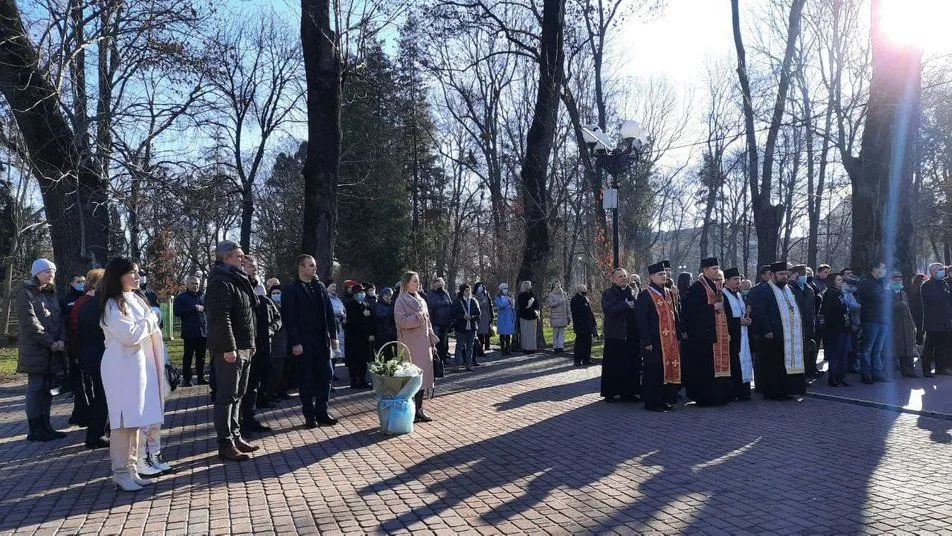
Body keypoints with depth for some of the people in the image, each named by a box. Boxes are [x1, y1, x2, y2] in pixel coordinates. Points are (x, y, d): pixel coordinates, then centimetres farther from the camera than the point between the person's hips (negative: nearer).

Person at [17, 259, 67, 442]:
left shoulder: (51, 293, 18)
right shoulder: (26, 293, -5)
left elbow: (60, 318, 12)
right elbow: (30, 321, -14)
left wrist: (62, 340, -4)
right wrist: (50, 342, -15)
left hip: (53, 351, 7)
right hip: (35, 350, -7)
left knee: (48, 389, 9)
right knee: (36, 388, -3)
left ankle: (45, 426, 15)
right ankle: (35, 429, 3)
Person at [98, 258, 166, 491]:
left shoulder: (136, 299, 13)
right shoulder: (113, 305, -12)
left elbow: (150, 331, 20)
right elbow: (130, 335, -20)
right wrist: (151, 320, -8)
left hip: (140, 364, 8)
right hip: (123, 368, -8)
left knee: (137, 418, 12)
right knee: (125, 421, -4)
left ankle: (134, 463, 22)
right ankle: (121, 472, 4)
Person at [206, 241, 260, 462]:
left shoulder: (239, 280, 18)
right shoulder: (221, 282, -14)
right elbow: (220, 317, -23)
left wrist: (250, 343, 20)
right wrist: (229, 348, -25)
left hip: (244, 348, 10)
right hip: (230, 350, -10)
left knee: (237, 395, 16)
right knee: (227, 396, -4)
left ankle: (235, 436, 27)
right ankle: (225, 445, 1)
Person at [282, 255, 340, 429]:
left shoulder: (320, 287, 12)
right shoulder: (290, 289, -5)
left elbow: (329, 313, 13)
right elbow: (288, 318, -10)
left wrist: (333, 336, 7)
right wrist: (295, 342, -14)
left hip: (322, 341, 5)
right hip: (303, 343, -5)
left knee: (326, 375, 6)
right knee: (307, 380, 3)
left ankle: (322, 412, 17)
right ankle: (309, 415, 14)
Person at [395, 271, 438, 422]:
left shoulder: (421, 300, 16)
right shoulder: (401, 301, -5)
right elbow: (402, 321, -18)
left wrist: (432, 343, 14)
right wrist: (419, 316, -15)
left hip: (423, 344, 7)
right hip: (410, 345, -7)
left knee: (422, 376, 8)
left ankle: (419, 409, 16)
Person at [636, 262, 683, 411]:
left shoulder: (668, 293, 14)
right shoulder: (644, 295, -9)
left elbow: (674, 315, 19)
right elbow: (641, 320, -12)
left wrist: (677, 335, 13)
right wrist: (647, 342, -16)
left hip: (670, 340, 7)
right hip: (654, 341, -7)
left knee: (668, 369, 11)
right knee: (653, 371, -2)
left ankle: (664, 399, 22)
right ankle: (651, 402, 8)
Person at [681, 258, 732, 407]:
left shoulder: (716, 286, 17)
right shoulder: (697, 287, -9)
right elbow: (691, 309, -19)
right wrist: (712, 307, -18)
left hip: (719, 333, 9)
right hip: (703, 334, -9)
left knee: (718, 365, 9)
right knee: (705, 367, -7)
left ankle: (718, 396, 16)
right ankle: (704, 398, 0)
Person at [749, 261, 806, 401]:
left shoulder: (789, 290, 18)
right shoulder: (762, 291, -8)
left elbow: (795, 310, 25)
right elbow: (759, 313, -16)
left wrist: (800, 329, 16)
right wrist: (767, 331, -21)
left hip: (790, 336, 8)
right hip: (773, 336, -8)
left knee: (788, 363, 10)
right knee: (773, 367, -4)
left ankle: (785, 390, 18)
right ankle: (771, 393, 4)